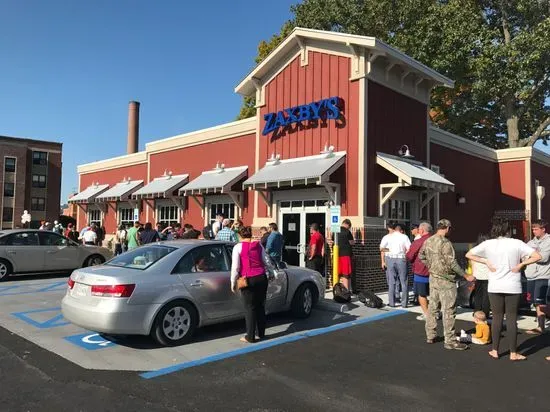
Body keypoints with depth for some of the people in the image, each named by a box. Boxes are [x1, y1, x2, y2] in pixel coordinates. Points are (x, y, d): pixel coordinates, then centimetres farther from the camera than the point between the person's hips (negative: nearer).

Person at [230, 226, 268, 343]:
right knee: (260, 306, 14)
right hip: (262, 277, 4)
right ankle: (261, 333, 24)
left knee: (250, 308, 4)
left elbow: (235, 267, -7)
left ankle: (250, 337, 9)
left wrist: (233, 283, 1)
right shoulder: (258, 245, 8)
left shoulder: (238, 247, -5)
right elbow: (265, 262, 13)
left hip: (248, 280, -4)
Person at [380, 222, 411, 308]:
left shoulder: (387, 237, 3)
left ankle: (392, 302, 9)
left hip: (390, 259, 2)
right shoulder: (404, 237, -1)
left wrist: (390, 250, 10)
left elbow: (381, 248, -3)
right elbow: (409, 249, -7)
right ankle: (404, 303, 9)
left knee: (391, 282, 7)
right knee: (404, 282, 7)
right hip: (401, 259, -1)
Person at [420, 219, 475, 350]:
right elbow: (452, 263, -20)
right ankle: (450, 341, 4)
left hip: (433, 278, 8)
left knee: (432, 307, 15)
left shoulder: (428, 241, 4)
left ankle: (430, 336, 25)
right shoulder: (445, 243, -19)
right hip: (445, 280, -8)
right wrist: (466, 276, -13)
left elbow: (421, 256, 15)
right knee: (449, 310, -1)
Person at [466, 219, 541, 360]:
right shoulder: (517, 243, -5)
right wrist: (521, 264, -4)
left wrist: (486, 262, 1)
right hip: (513, 287, -1)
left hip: (494, 287, 1)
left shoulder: (488, 244, -2)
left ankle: (495, 351, 18)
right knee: (511, 319, 6)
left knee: (497, 318, 11)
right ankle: (513, 353, 13)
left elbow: (469, 254, 2)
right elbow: (537, 256, -8)